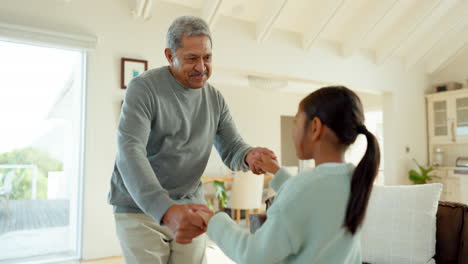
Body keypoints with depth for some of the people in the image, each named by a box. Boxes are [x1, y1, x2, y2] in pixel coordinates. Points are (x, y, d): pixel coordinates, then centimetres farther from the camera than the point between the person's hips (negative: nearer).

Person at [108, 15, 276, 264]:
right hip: (140, 209, -4)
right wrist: (165, 209, -41)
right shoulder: (143, 88, -15)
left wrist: (249, 156, -25)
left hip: (189, 208, 4)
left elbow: (232, 148, 1)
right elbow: (130, 152, -26)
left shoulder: (215, 99, 2)